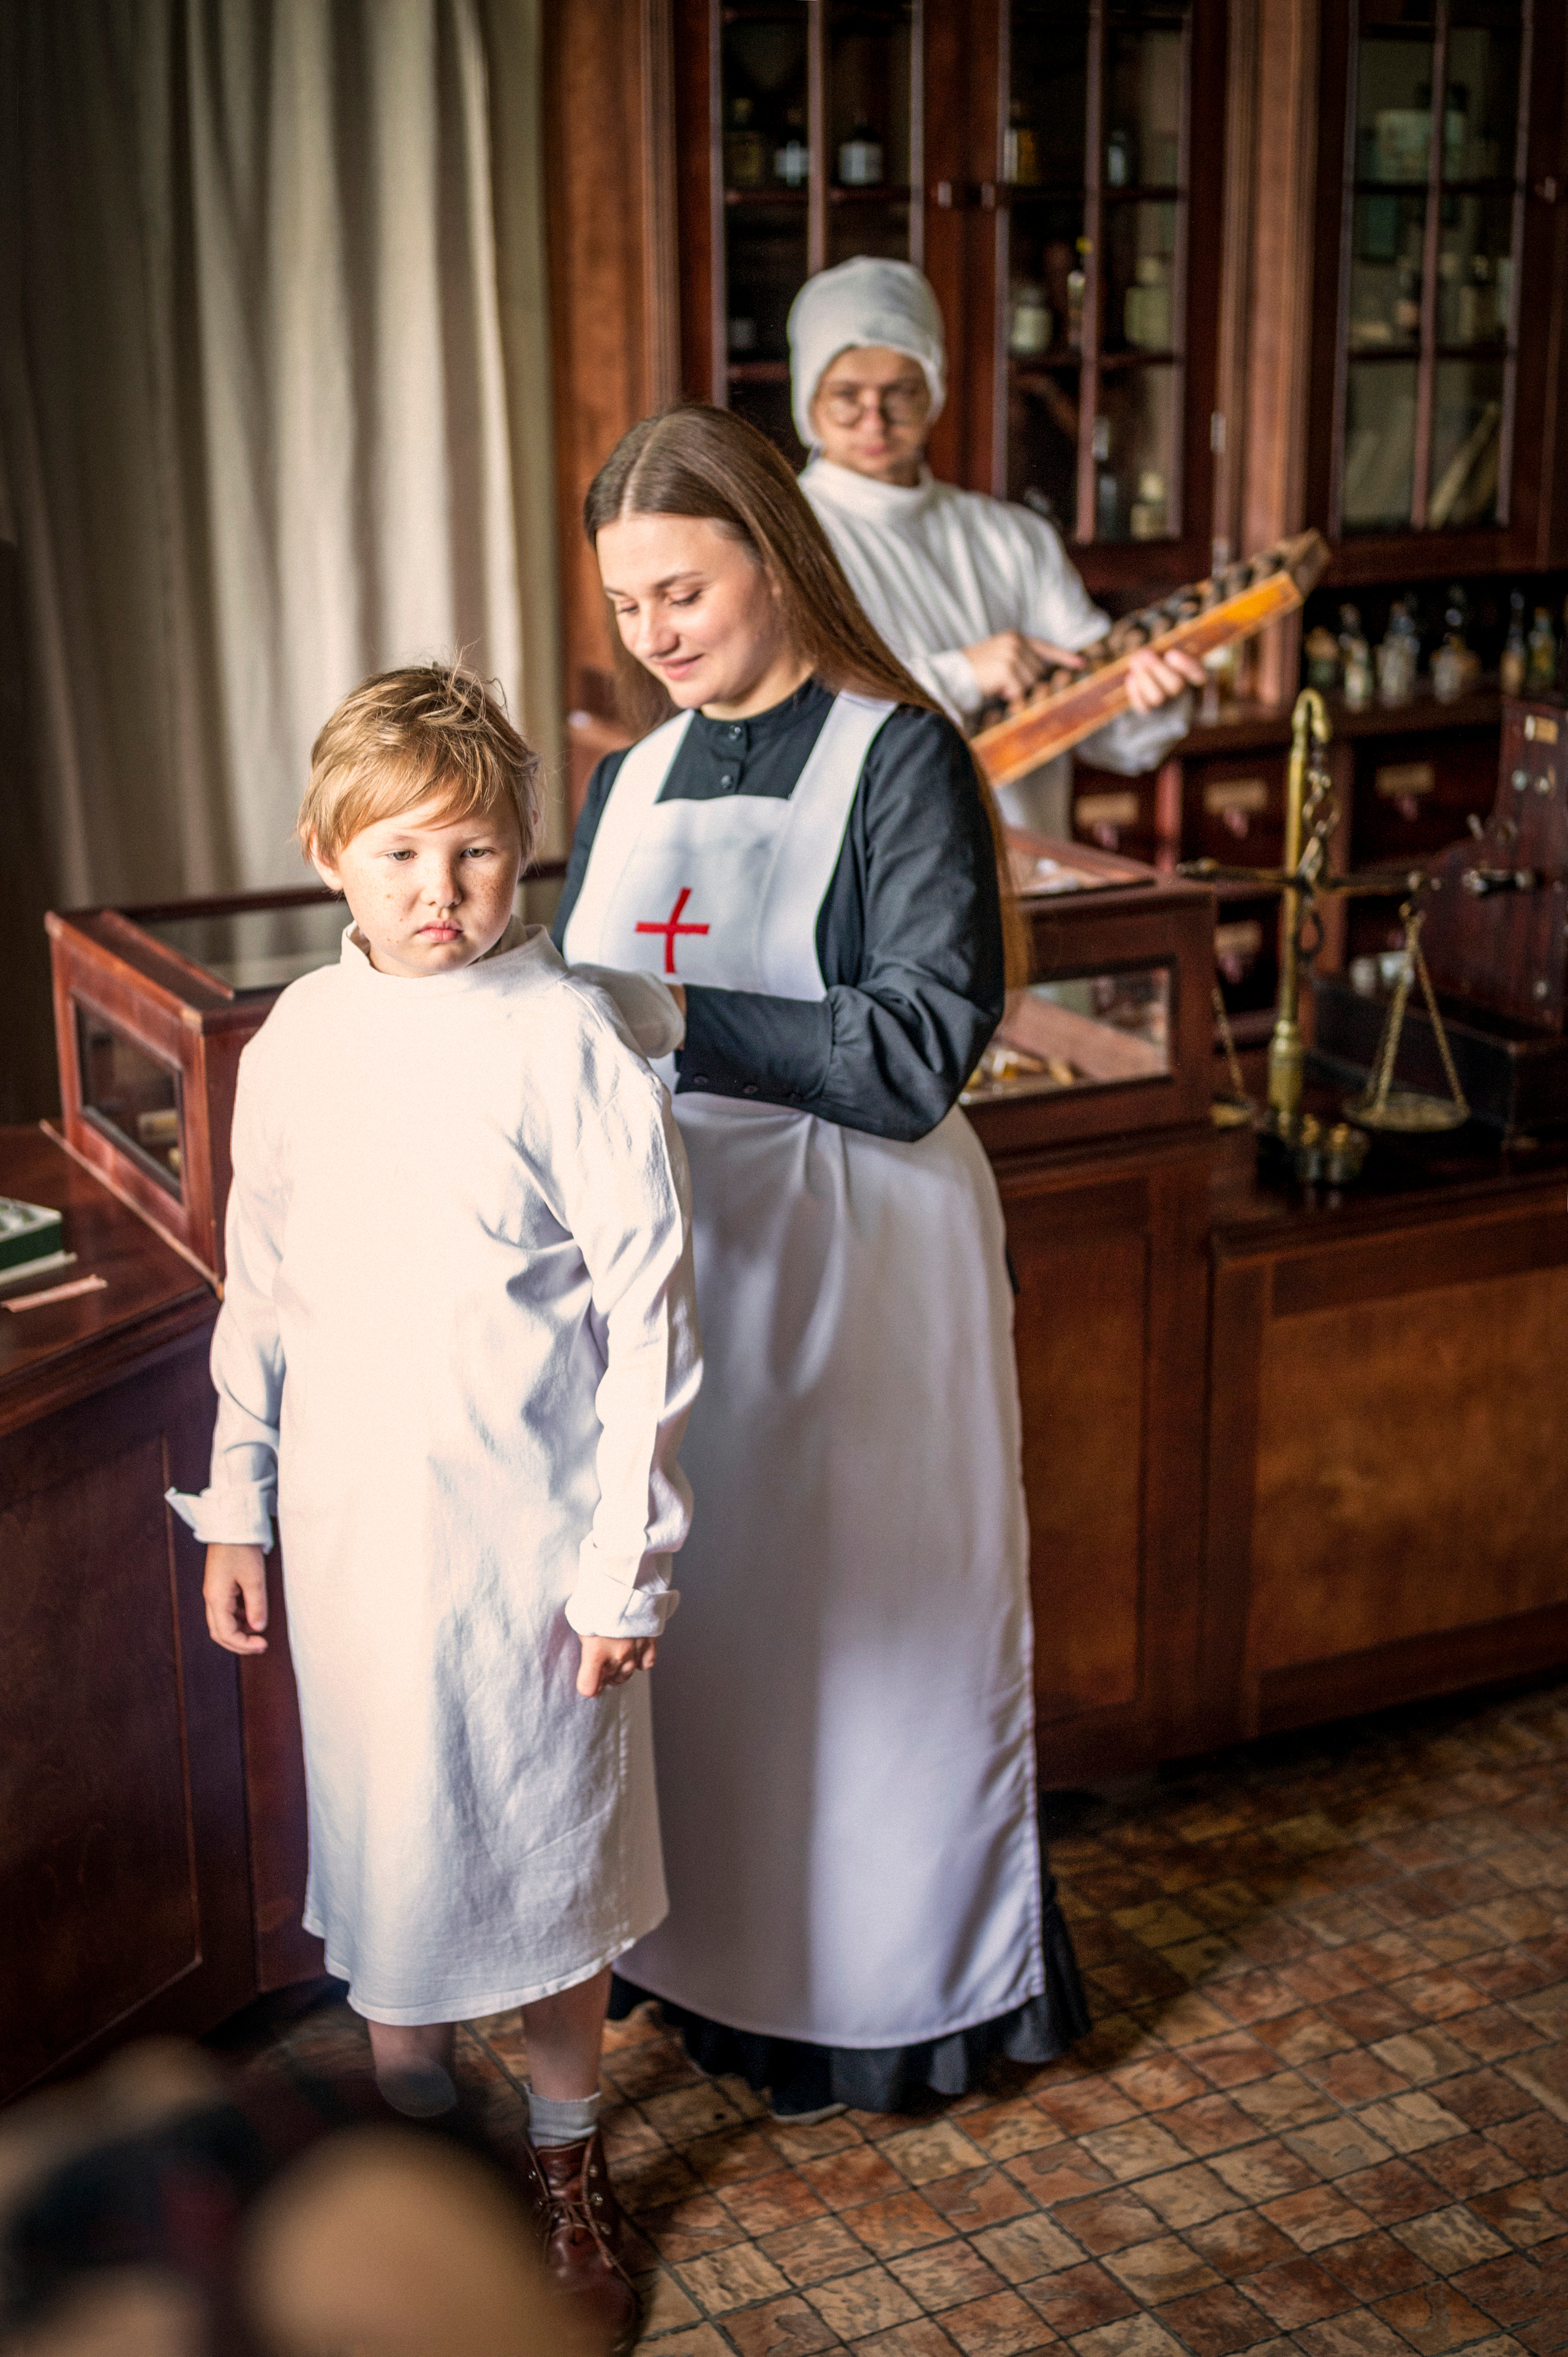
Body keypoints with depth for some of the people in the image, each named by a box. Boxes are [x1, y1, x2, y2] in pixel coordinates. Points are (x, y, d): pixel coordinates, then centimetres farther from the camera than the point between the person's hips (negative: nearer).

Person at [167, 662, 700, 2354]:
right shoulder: (295, 1044, 0)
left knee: (546, 1834, 10)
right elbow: (258, 1296, 10)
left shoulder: (566, 1041, -13)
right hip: (350, 1527, 4)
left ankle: (567, 2163, 32)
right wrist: (236, 1508, 11)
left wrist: (625, 1562, -10)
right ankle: (407, 2113, 40)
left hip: (529, 1530, -3)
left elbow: (646, 1313, -10)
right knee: (377, 1829, 16)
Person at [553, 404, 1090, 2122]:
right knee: (683, 1604, 13)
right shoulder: (631, 782, 11)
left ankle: (868, 1995, 23)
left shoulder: (899, 757, -9)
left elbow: (918, 1050, -18)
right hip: (664, 1252, 6)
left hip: (848, 1256, -6)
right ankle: (707, 1953, 32)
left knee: (855, 1611, 4)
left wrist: (664, 1018, -21)